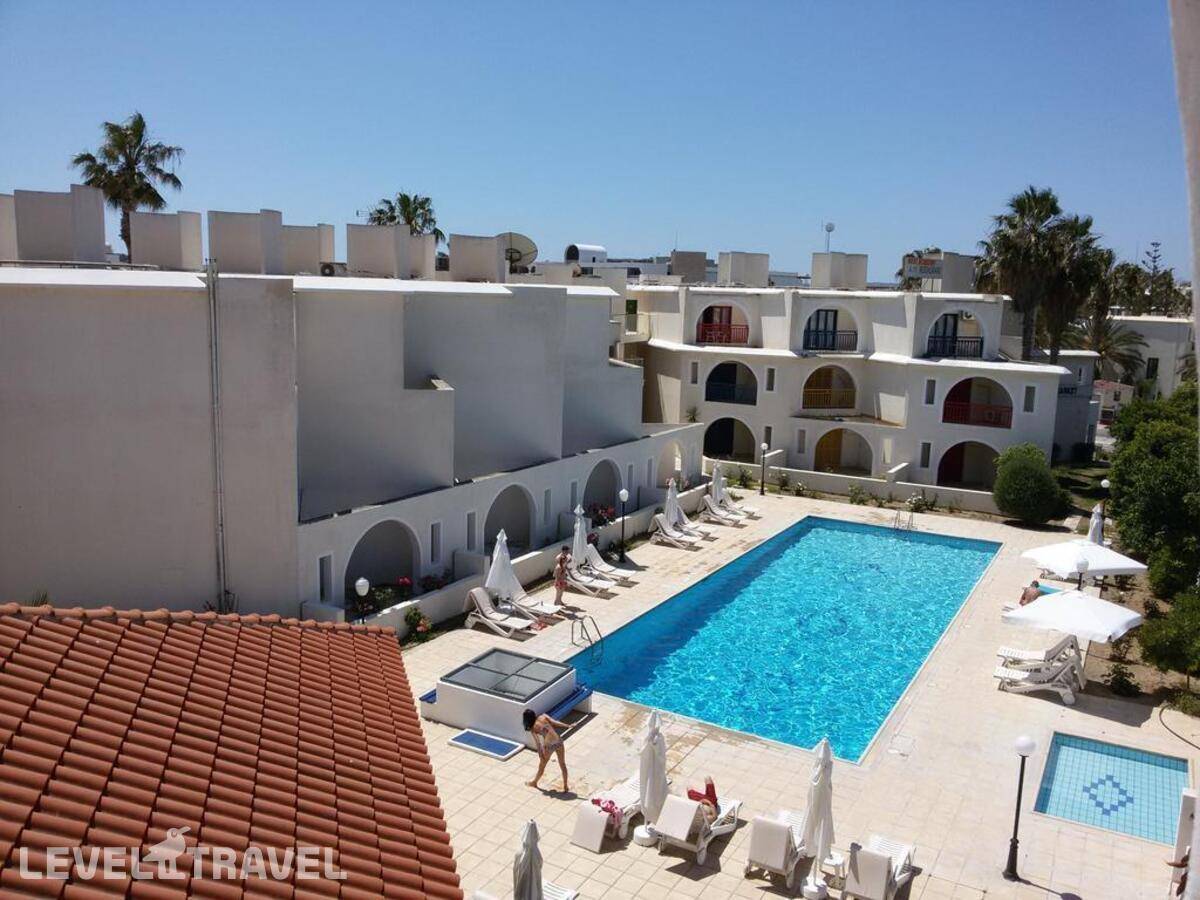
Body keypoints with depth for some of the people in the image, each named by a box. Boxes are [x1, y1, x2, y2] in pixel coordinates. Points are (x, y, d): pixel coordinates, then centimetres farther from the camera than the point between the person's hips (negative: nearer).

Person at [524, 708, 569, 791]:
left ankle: (534, 782, 44)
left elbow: (538, 742, -4)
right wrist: (568, 726, 0)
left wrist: (541, 755, 1)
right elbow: (555, 723, -2)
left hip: (549, 745, -3)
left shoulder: (533, 728, -1)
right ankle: (565, 786, 24)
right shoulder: (543, 716, 5)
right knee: (563, 765, 17)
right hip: (558, 742, 3)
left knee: (541, 766, 22)